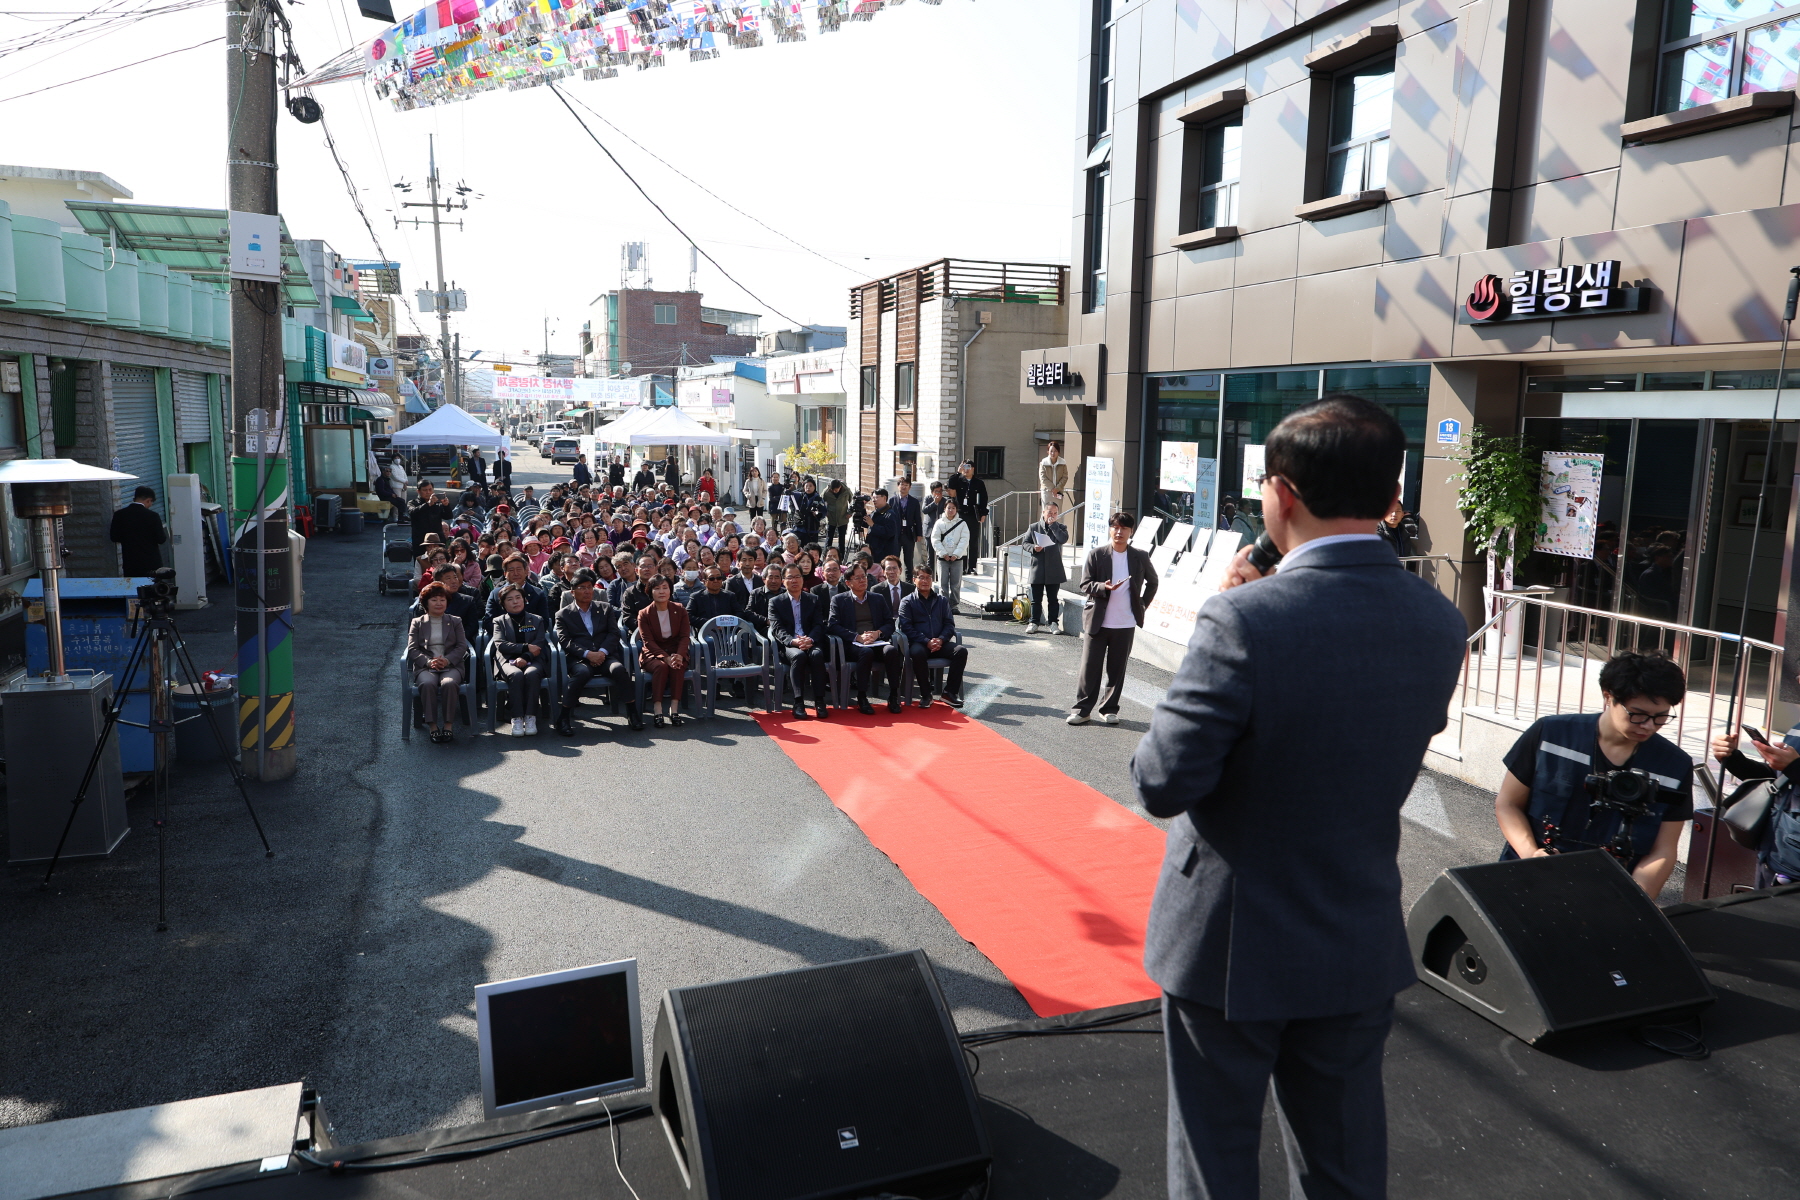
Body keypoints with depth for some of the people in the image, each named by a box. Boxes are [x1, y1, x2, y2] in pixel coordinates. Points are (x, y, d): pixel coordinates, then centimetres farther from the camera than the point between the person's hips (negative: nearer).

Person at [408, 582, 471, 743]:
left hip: (451, 666, 0)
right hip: (425, 667, 0)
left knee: (449, 683, -35)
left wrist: (447, 660, -13)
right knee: (428, 684, -35)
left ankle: (447, 726, -30)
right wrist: (429, 662, -14)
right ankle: (433, 727, -31)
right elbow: (412, 648, 6)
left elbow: (462, 646, 7)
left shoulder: (455, 622, 19)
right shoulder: (417, 623, 17)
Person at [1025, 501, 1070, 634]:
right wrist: (1033, 548, -14)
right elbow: (1025, 543, 7)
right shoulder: (1034, 527, 6)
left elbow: (1064, 539, -14)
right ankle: (1034, 622, 14)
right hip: (1037, 568, 0)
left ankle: (1053, 622, 15)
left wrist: (1053, 524, -11)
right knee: (1036, 599, 6)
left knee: (1053, 599, 8)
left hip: (1054, 570, 0)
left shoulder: (1060, 527, 6)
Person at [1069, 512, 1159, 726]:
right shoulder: (1096, 554, -1)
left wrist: (1142, 604, 11)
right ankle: (1082, 709, 10)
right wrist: (1104, 587, -19)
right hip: (1097, 622, -1)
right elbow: (1085, 585, -2)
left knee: (1117, 669, 7)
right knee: (1090, 667, 1)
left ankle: (1109, 709, 18)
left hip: (1125, 624, 1)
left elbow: (1152, 582, 19)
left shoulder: (1140, 557, 4)